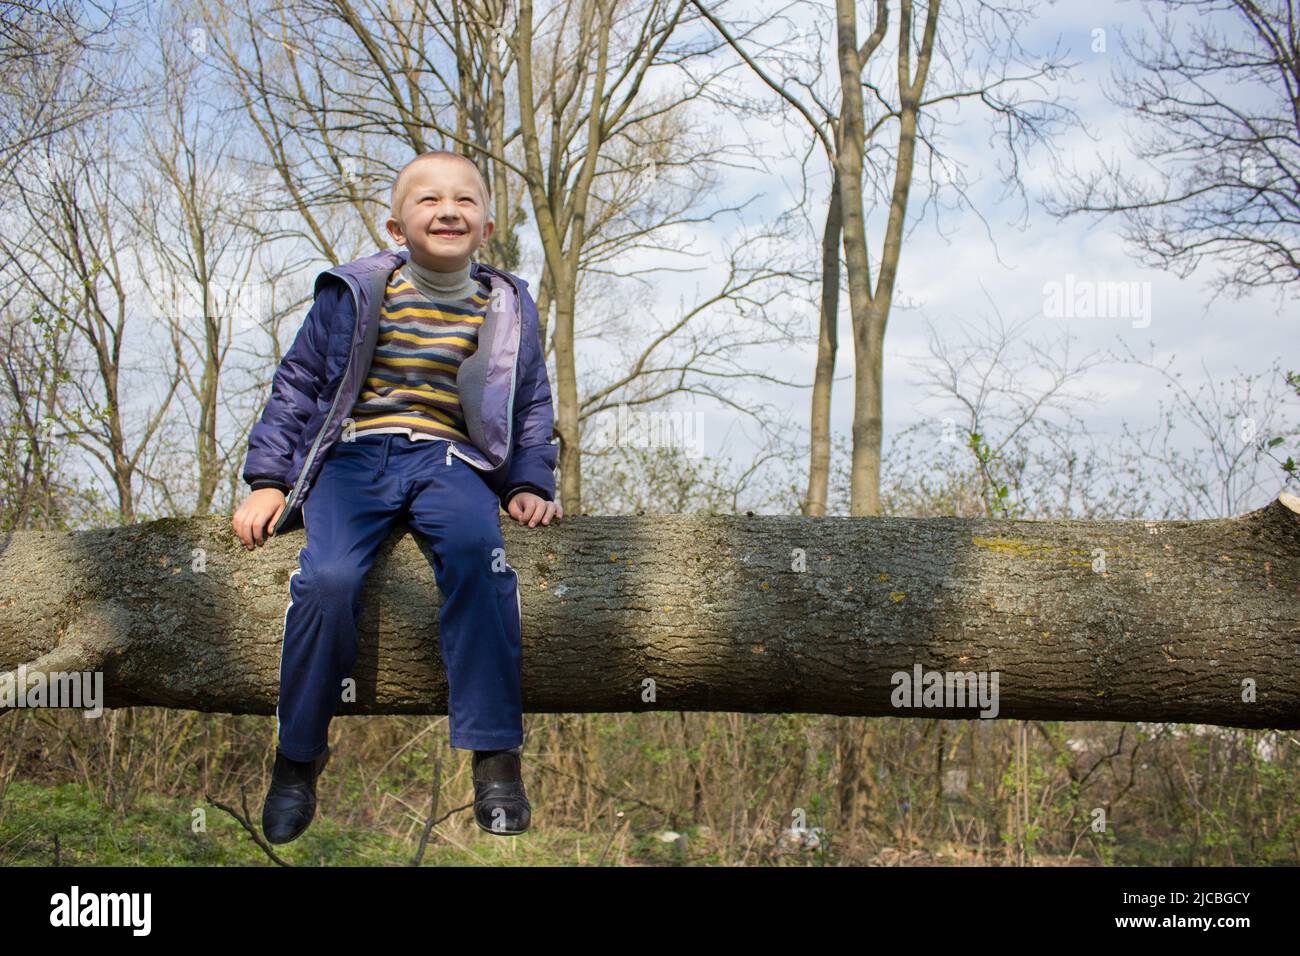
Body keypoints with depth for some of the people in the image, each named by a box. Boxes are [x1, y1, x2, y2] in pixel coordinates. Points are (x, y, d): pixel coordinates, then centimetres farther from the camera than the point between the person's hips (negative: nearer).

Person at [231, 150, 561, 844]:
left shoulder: (507, 307, 15)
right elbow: (297, 384, 12)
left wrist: (528, 484, 8)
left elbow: (532, 405, 23)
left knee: (474, 548, -35)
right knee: (327, 578, -29)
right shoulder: (355, 292, 9)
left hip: (447, 457, 0)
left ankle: (495, 755, -29)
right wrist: (268, 479, 4)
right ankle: (297, 759, -9)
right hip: (354, 454, 0)